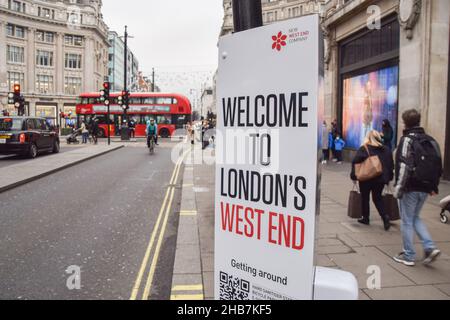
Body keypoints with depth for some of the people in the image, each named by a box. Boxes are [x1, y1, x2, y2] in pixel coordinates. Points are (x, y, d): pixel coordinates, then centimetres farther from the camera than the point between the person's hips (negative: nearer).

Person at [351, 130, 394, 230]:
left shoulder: (364, 148, -8)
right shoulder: (386, 150, 7)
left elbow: (356, 162, -14)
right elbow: (391, 165, 11)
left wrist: (354, 176, -7)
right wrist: (389, 178, 18)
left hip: (366, 178, -4)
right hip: (381, 178, 4)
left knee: (365, 198, 12)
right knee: (378, 198, 15)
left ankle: (366, 218, 20)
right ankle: (385, 217, -4)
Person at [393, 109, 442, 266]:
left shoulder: (408, 139, -13)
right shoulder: (430, 140, 11)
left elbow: (405, 166, -21)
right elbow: (438, 166, 13)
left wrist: (399, 187, -18)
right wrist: (434, 187, 18)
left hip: (411, 188, -7)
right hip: (425, 188, 7)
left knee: (407, 221, 5)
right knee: (415, 217, 22)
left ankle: (408, 256, 12)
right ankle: (430, 247, 10)